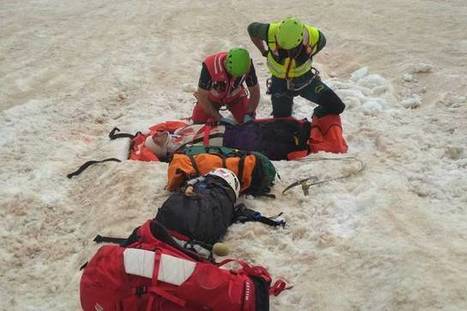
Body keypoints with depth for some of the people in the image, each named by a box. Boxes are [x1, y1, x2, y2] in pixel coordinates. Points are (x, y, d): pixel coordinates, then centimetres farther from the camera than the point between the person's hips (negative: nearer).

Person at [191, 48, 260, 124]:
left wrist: (249, 115, -24)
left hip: (235, 96, 2)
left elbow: (255, 91, -16)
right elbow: (202, 97, -29)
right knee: (198, 122, -9)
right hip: (212, 97, -2)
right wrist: (220, 118, -29)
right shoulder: (210, 66, -40)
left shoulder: (247, 65, -32)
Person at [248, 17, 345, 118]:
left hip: (305, 78, 1)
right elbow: (252, 28, -9)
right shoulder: (271, 32, -31)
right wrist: (264, 52, -5)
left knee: (336, 106, -10)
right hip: (280, 82, -1)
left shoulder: (315, 37, -27)